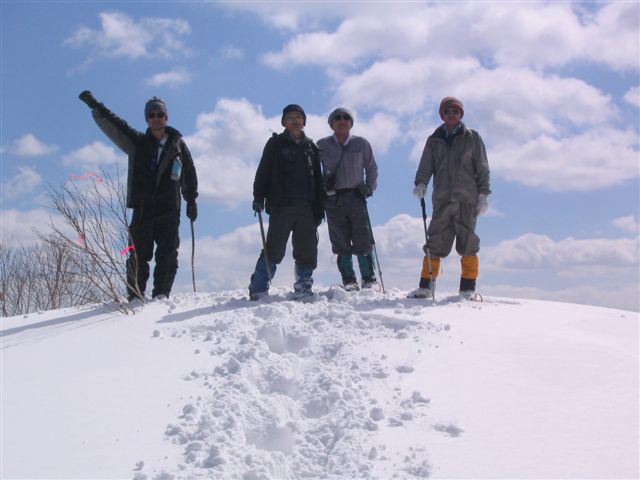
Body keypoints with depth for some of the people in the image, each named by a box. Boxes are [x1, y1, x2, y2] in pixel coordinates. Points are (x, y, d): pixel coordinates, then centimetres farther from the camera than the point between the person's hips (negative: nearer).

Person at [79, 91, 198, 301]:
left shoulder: (177, 144, 10)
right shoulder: (138, 142, 10)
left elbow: (189, 174, 17)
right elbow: (112, 126, 1)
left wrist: (191, 200, 14)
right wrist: (95, 106, -10)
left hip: (169, 209, 0)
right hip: (142, 207, 0)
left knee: (167, 254, -6)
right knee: (138, 254, -1)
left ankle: (161, 294, -4)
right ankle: (135, 296, 2)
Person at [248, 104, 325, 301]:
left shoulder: (310, 147, 18)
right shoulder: (276, 143, 9)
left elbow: (318, 179, 19)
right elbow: (263, 171, 3)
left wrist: (319, 207, 13)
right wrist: (258, 196, -8)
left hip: (306, 207, 4)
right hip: (280, 205, -4)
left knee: (307, 251, 1)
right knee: (274, 249, -8)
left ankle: (303, 288, 10)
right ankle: (258, 289, -3)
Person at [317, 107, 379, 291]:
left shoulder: (361, 144, 8)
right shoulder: (323, 145, 8)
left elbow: (371, 167, 18)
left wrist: (370, 187, 5)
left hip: (356, 196, 0)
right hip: (333, 199, 1)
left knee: (363, 241, -5)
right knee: (341, 243, 0)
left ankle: (369, 279, 2)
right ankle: (349, 281, 6)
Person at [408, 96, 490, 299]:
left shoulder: (472, 138, 9)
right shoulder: (434, 140, 14)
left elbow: (482, 169, 8)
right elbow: (425, 167, 9)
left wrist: (483, 195, 1)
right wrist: (420, 184, -11)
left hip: (467, 200, -1)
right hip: (442, 200, 2)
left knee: (468, 243, -2)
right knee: (435, 242, -3)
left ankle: (468, 288, 4)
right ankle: (426, 285, 2)